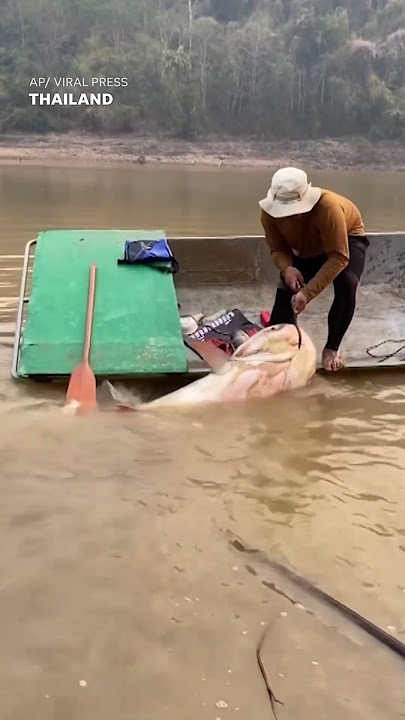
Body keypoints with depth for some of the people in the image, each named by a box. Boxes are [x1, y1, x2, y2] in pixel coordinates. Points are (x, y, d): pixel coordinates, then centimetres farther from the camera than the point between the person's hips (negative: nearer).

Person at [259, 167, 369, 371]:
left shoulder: (328, 207, -43)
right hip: (309, 249, 4)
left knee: (346, 284, -30)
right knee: (285, 289, -11)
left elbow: (338, 258, -40)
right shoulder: (269, 212, -29)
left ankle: (331, 348, -14)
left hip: (347, 239, -4)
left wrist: (308, 292, -47)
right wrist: (287, 268, -39)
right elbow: (277, 249, -15)